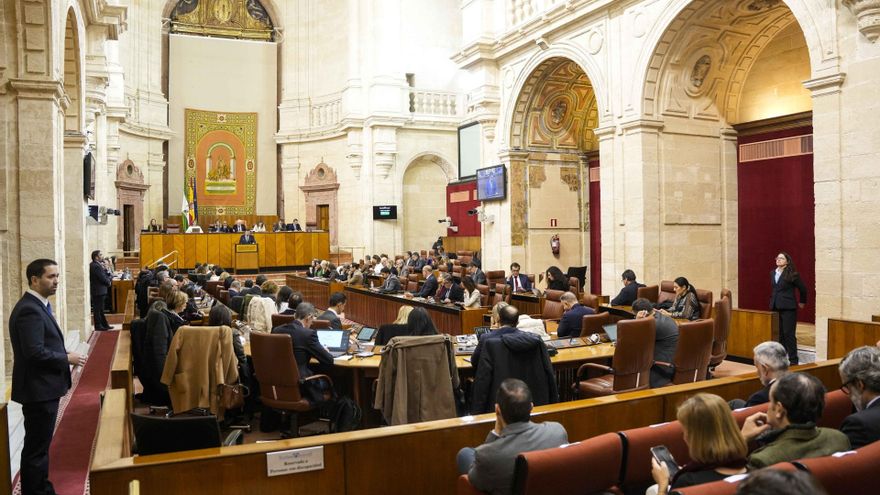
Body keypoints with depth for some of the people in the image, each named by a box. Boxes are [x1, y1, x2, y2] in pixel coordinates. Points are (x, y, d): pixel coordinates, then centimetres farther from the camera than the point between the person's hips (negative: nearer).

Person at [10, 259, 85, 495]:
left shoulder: (38, 305, 11)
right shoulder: (29, 310, -21)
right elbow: (35, 352, -27)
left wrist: (63, 357, 4)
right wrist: (67, 358, -16)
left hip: (44, 387, 10)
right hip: (38, 389, -10)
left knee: (40, 445, 20)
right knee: (36, 448, 1)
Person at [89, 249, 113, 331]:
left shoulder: (93, 265, 11)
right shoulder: (96, 266, -20)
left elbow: (104, 275, 13)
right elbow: (103, 278, -20)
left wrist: (109, 279, -4)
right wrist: (109, 282, -3)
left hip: (99, 290, 10)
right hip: (99, 291, -10)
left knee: (100, 309, 15)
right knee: (98, 309, -1)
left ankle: (104, 324, 22)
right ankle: (98, 326, 6)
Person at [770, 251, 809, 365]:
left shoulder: (792, 274, -8)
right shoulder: (773, 273, 10)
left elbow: (803, 288, 1)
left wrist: (802, 302, 12)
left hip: (788, 308, -6)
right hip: (776, 308, 6)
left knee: (789, 334, -6)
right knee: (779, 334, 10)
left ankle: (793, 360, 1)